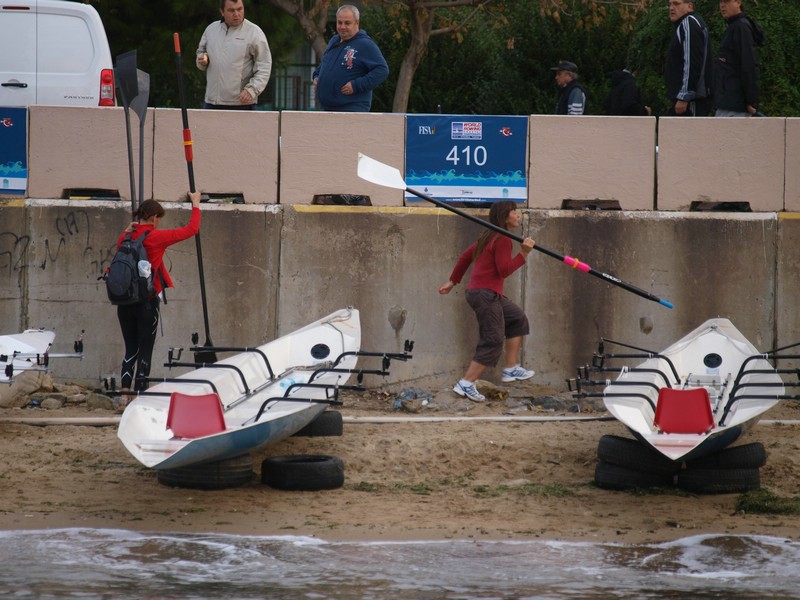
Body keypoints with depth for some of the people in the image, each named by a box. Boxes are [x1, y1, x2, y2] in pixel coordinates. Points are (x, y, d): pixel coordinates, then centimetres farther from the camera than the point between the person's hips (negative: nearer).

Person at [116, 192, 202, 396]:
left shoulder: (125, 238, 3)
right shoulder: (156, 237, -10)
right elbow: (192, 229, -4)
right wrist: (196, 205, 11)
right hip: (147, 302, -5)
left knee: (131, 349, 12)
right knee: (145, 350, 3)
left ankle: (124, 390, 2)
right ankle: (139, 393, 2)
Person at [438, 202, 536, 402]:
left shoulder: (489, 237, 17)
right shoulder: (502, 240, -13)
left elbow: (465, 256, 22)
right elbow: (504, 270, -19)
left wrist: (453, 281, 28)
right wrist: (523, 254, -18)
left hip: (478, 293, 10)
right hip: (486, 295, -10)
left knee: (517, 318, 21)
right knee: (492, 342, -9)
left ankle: (511, 369, 20)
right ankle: (466, 384, -12)